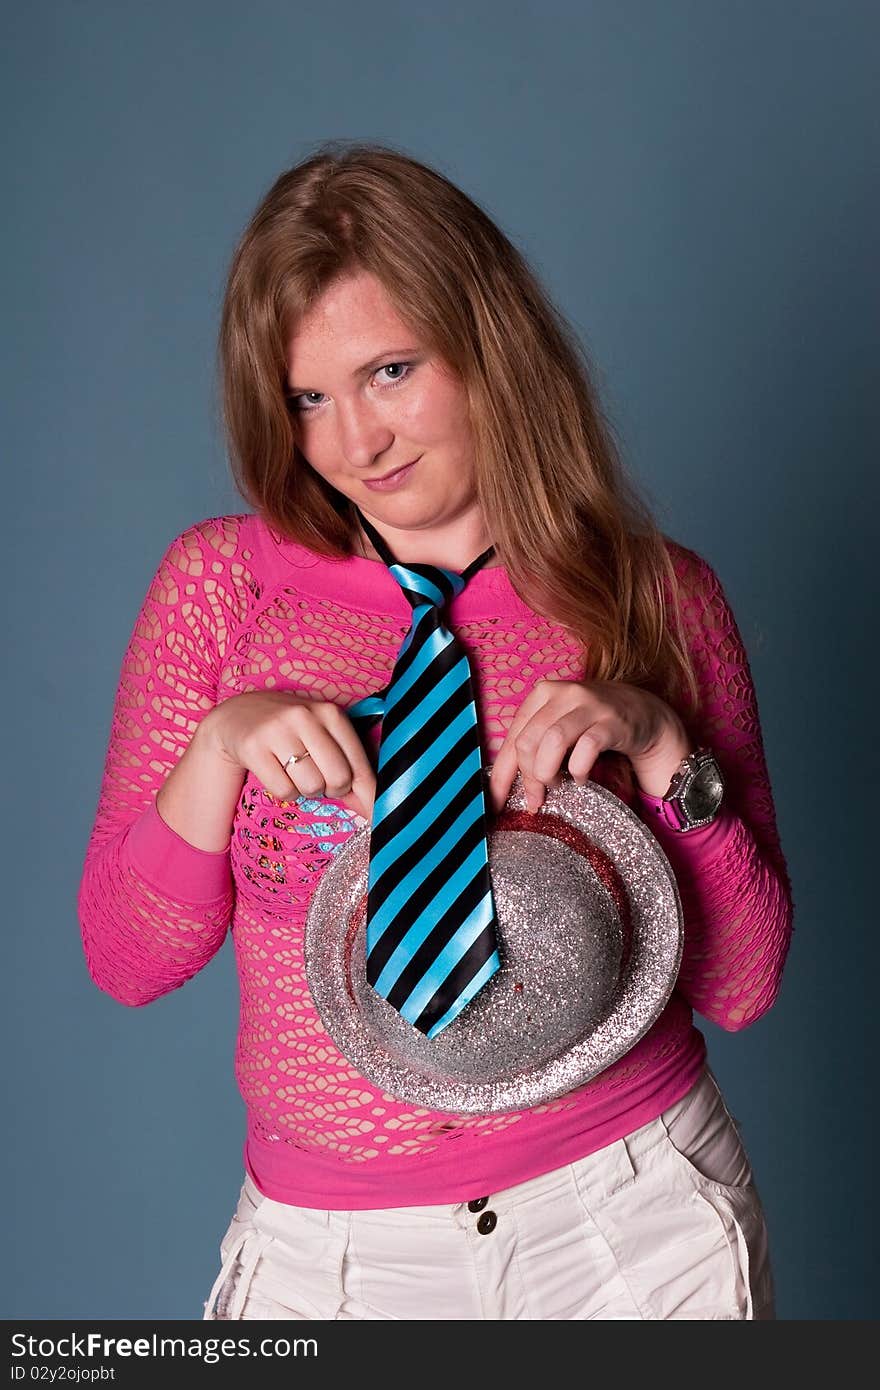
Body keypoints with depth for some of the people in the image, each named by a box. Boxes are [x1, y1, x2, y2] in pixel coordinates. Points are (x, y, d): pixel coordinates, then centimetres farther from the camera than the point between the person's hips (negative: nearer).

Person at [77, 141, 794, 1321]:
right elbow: (128, 960, -2)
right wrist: (219, 746, -18)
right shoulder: (219, 586, -4)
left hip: (636, 1225, 0)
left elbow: (741, 987, -4)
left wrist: (664, 750, -18)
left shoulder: (654, 595, -4)